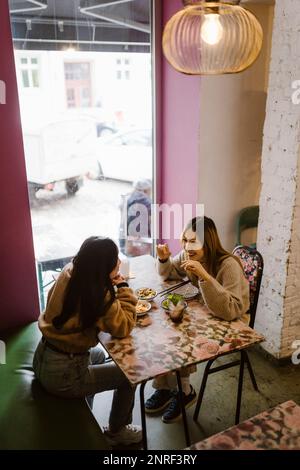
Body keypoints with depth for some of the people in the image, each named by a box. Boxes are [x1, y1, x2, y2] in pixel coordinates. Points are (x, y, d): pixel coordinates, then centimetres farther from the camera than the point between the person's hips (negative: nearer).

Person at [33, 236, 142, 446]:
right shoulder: (99, 295, -25)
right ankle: (117, 431, 33)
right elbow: (124, 326, -18)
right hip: (62, 375, -8)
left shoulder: (69, 272, -4)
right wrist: (123, 287, -15)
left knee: (98, 355, 33)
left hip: (43, 358, 8)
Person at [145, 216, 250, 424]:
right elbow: (169, 273, 10)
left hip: (230, 325, -6)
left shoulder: (228, 265, -29)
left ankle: (185, 392, 9)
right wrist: (164, 259, -13)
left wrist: (204, 276, -46)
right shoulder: (189, 255, -10)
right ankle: (165, 387, 10)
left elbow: (230, 311, -38)